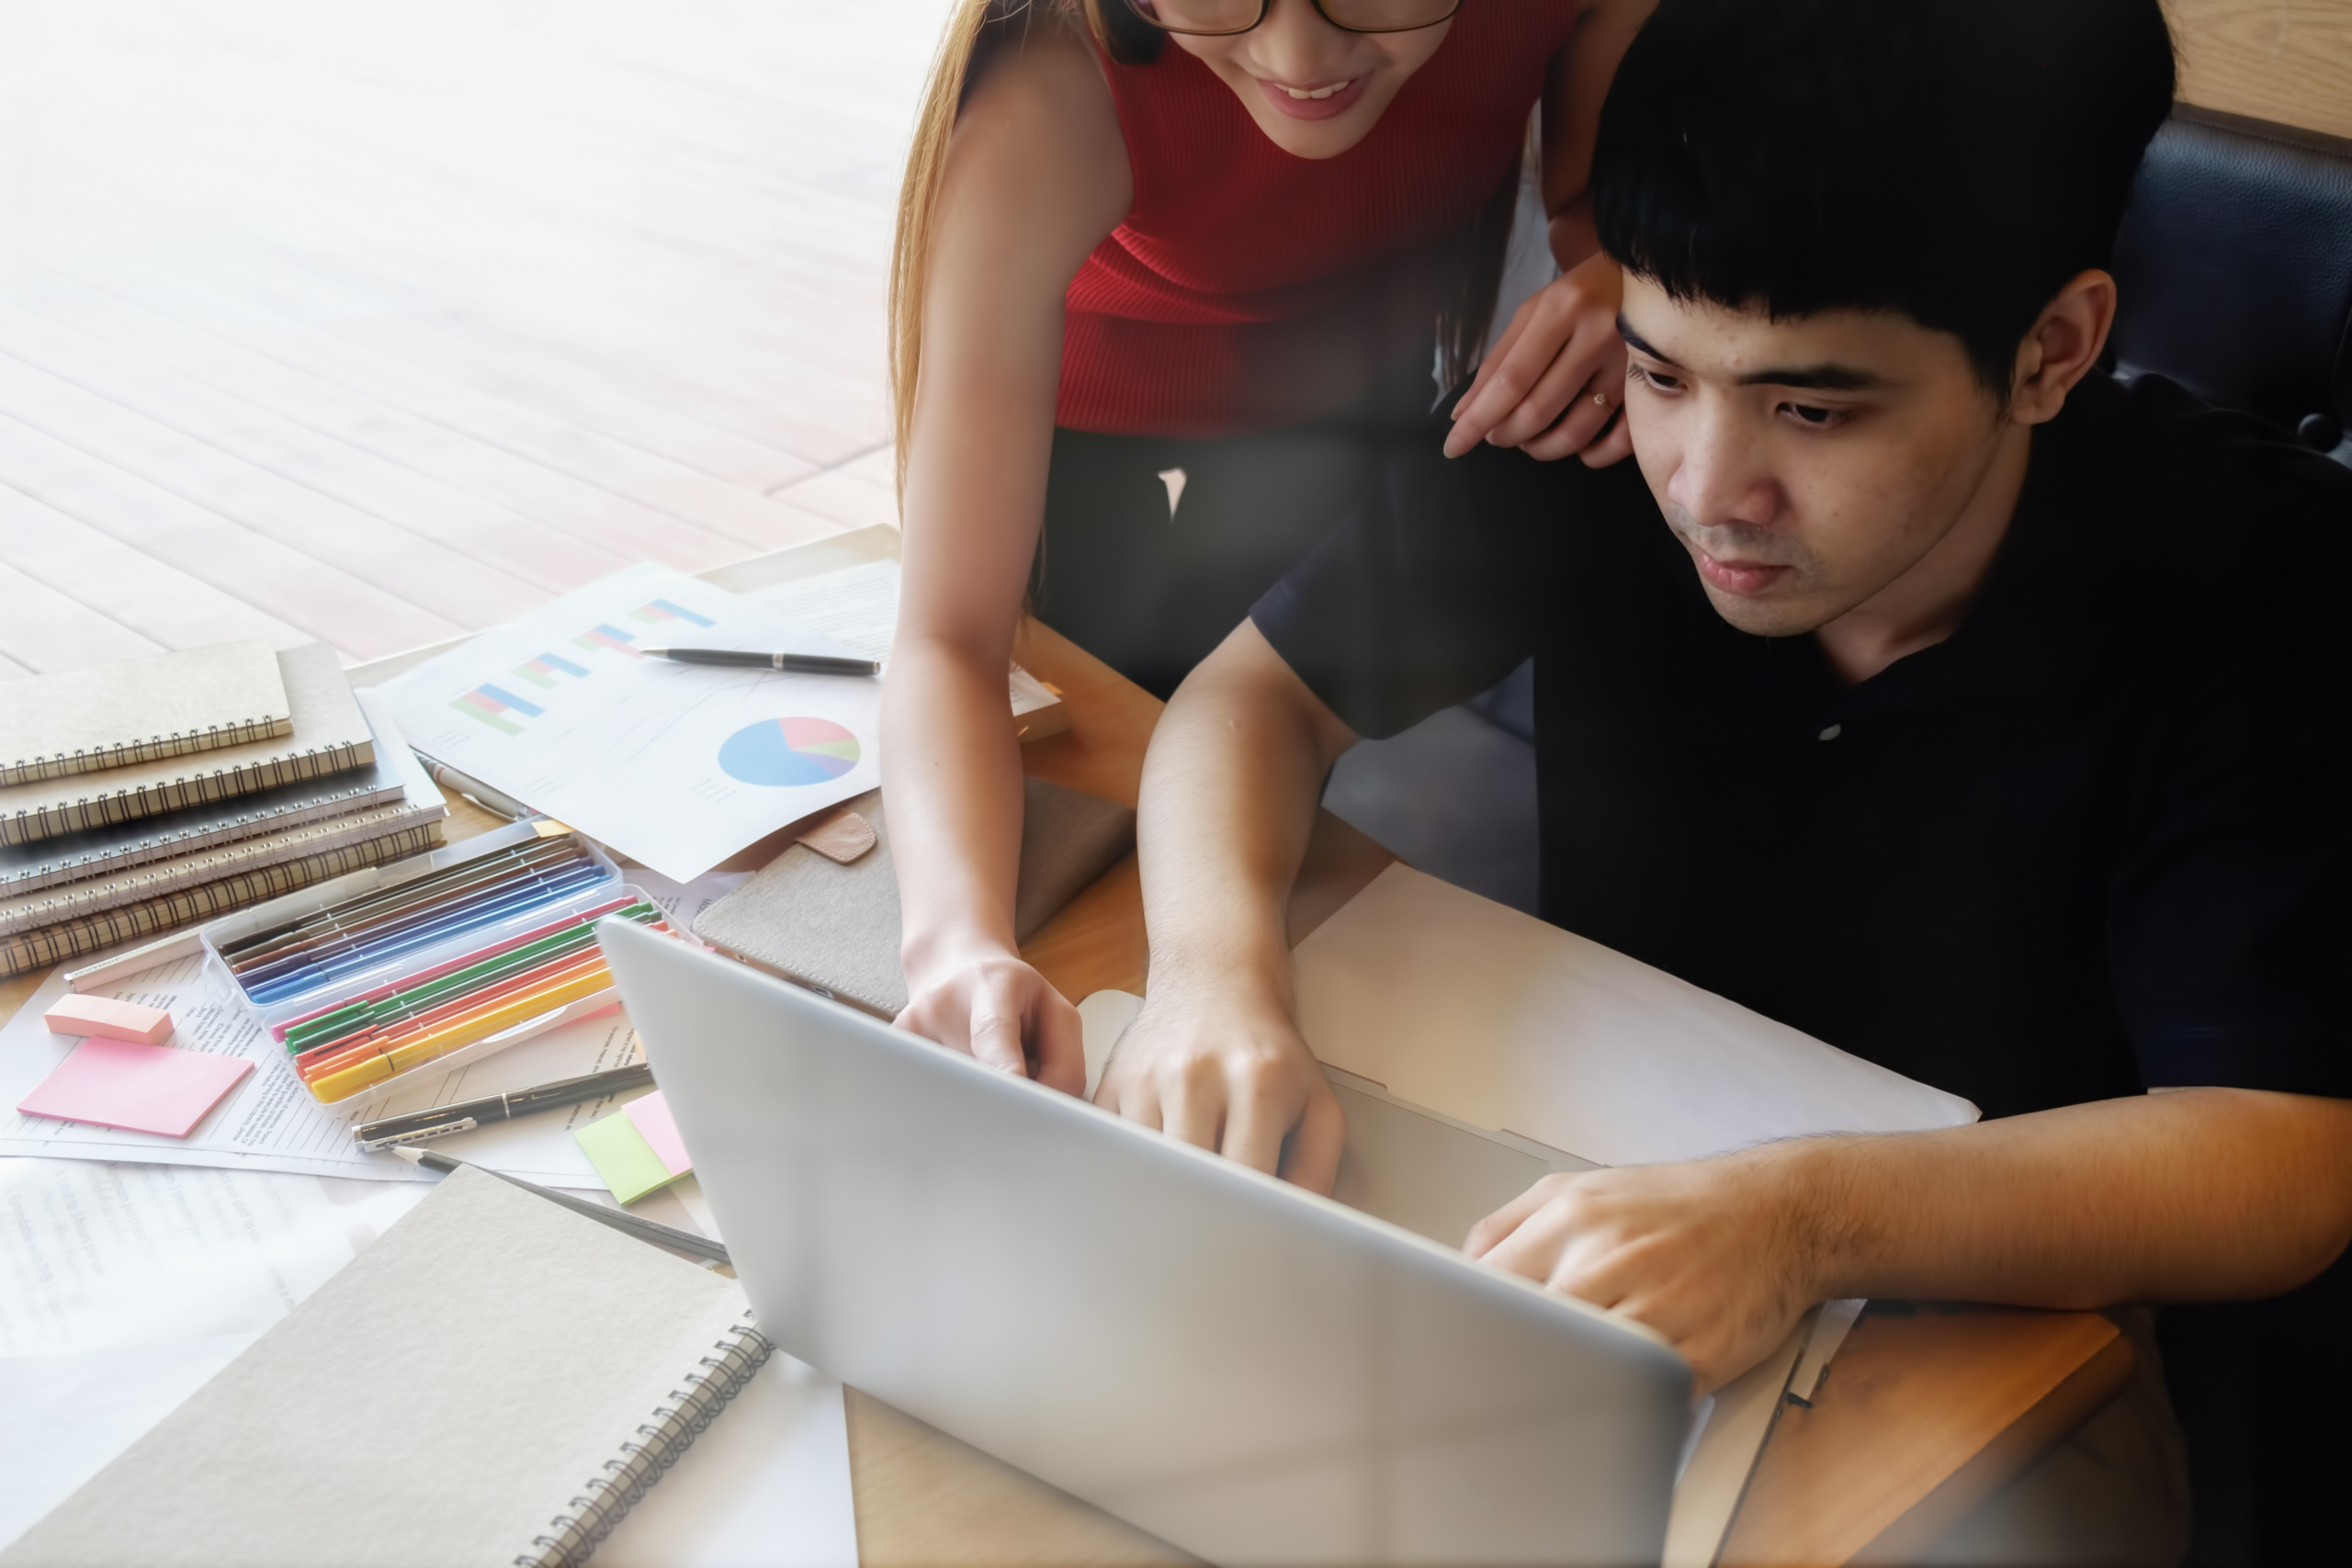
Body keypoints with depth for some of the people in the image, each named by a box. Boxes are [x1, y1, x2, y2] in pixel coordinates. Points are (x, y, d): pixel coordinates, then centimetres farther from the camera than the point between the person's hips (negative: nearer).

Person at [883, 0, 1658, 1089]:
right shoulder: (1051, 103, -42)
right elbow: (947, 635, -43)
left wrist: (1624, 277, -38)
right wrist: (959, 940, -63)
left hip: (1392, 391, 3)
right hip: (1117, 453, -3)